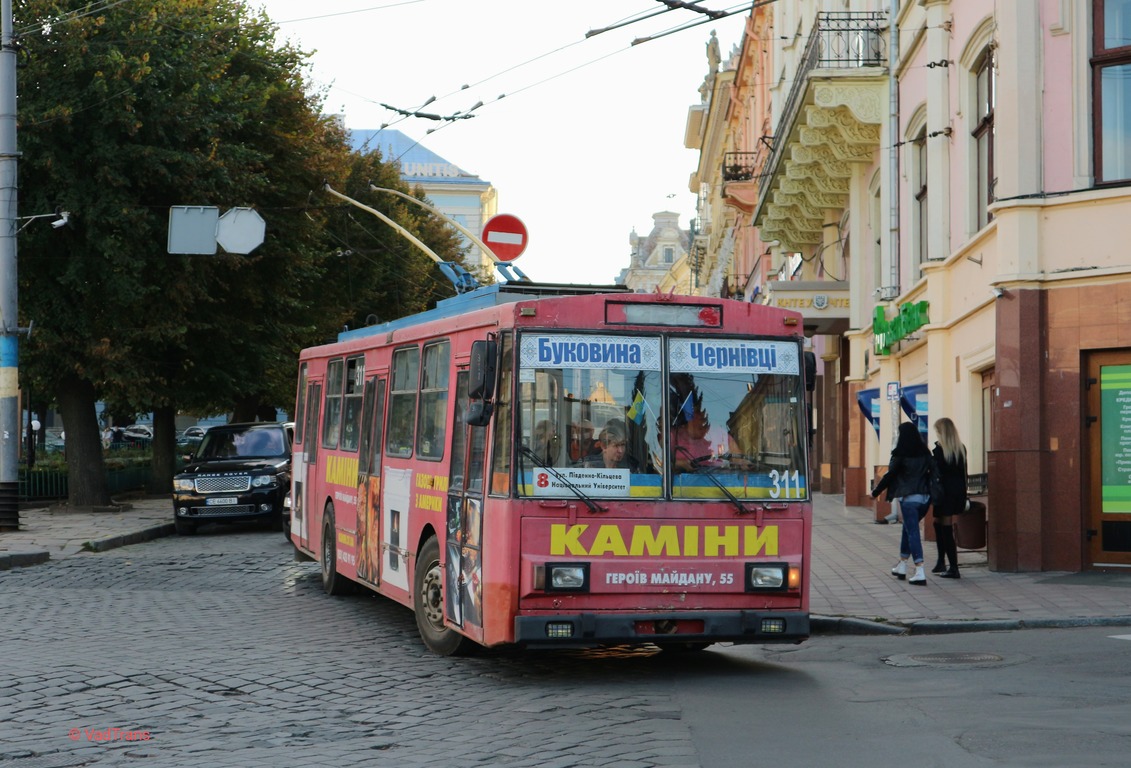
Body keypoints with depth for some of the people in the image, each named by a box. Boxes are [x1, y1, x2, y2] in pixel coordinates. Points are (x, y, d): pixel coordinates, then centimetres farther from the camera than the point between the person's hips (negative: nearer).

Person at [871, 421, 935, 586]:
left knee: (912, 532, -5)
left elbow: (890, 475, -6)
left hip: (908, 498, -6)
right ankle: (902, 566, 28)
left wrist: (875, 492, 5)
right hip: (924, 497, 6)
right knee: (908, 528, 21)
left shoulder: (900, 454, -9)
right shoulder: (924, 452, 6)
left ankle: (920, 572, -14)